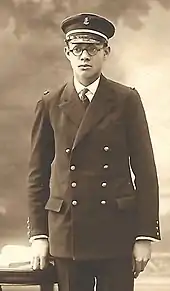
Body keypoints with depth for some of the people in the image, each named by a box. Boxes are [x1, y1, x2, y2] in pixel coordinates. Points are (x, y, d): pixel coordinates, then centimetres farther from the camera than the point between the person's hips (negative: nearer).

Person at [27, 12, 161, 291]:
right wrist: (38, 234, 2)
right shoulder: (50, 104, 5)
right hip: (66, 234, 1)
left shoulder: (127, 100, 2)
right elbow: (38, 173, 7)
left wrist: (146, 235, -4)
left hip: (118, 231, -1)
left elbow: (145, 171, 0)